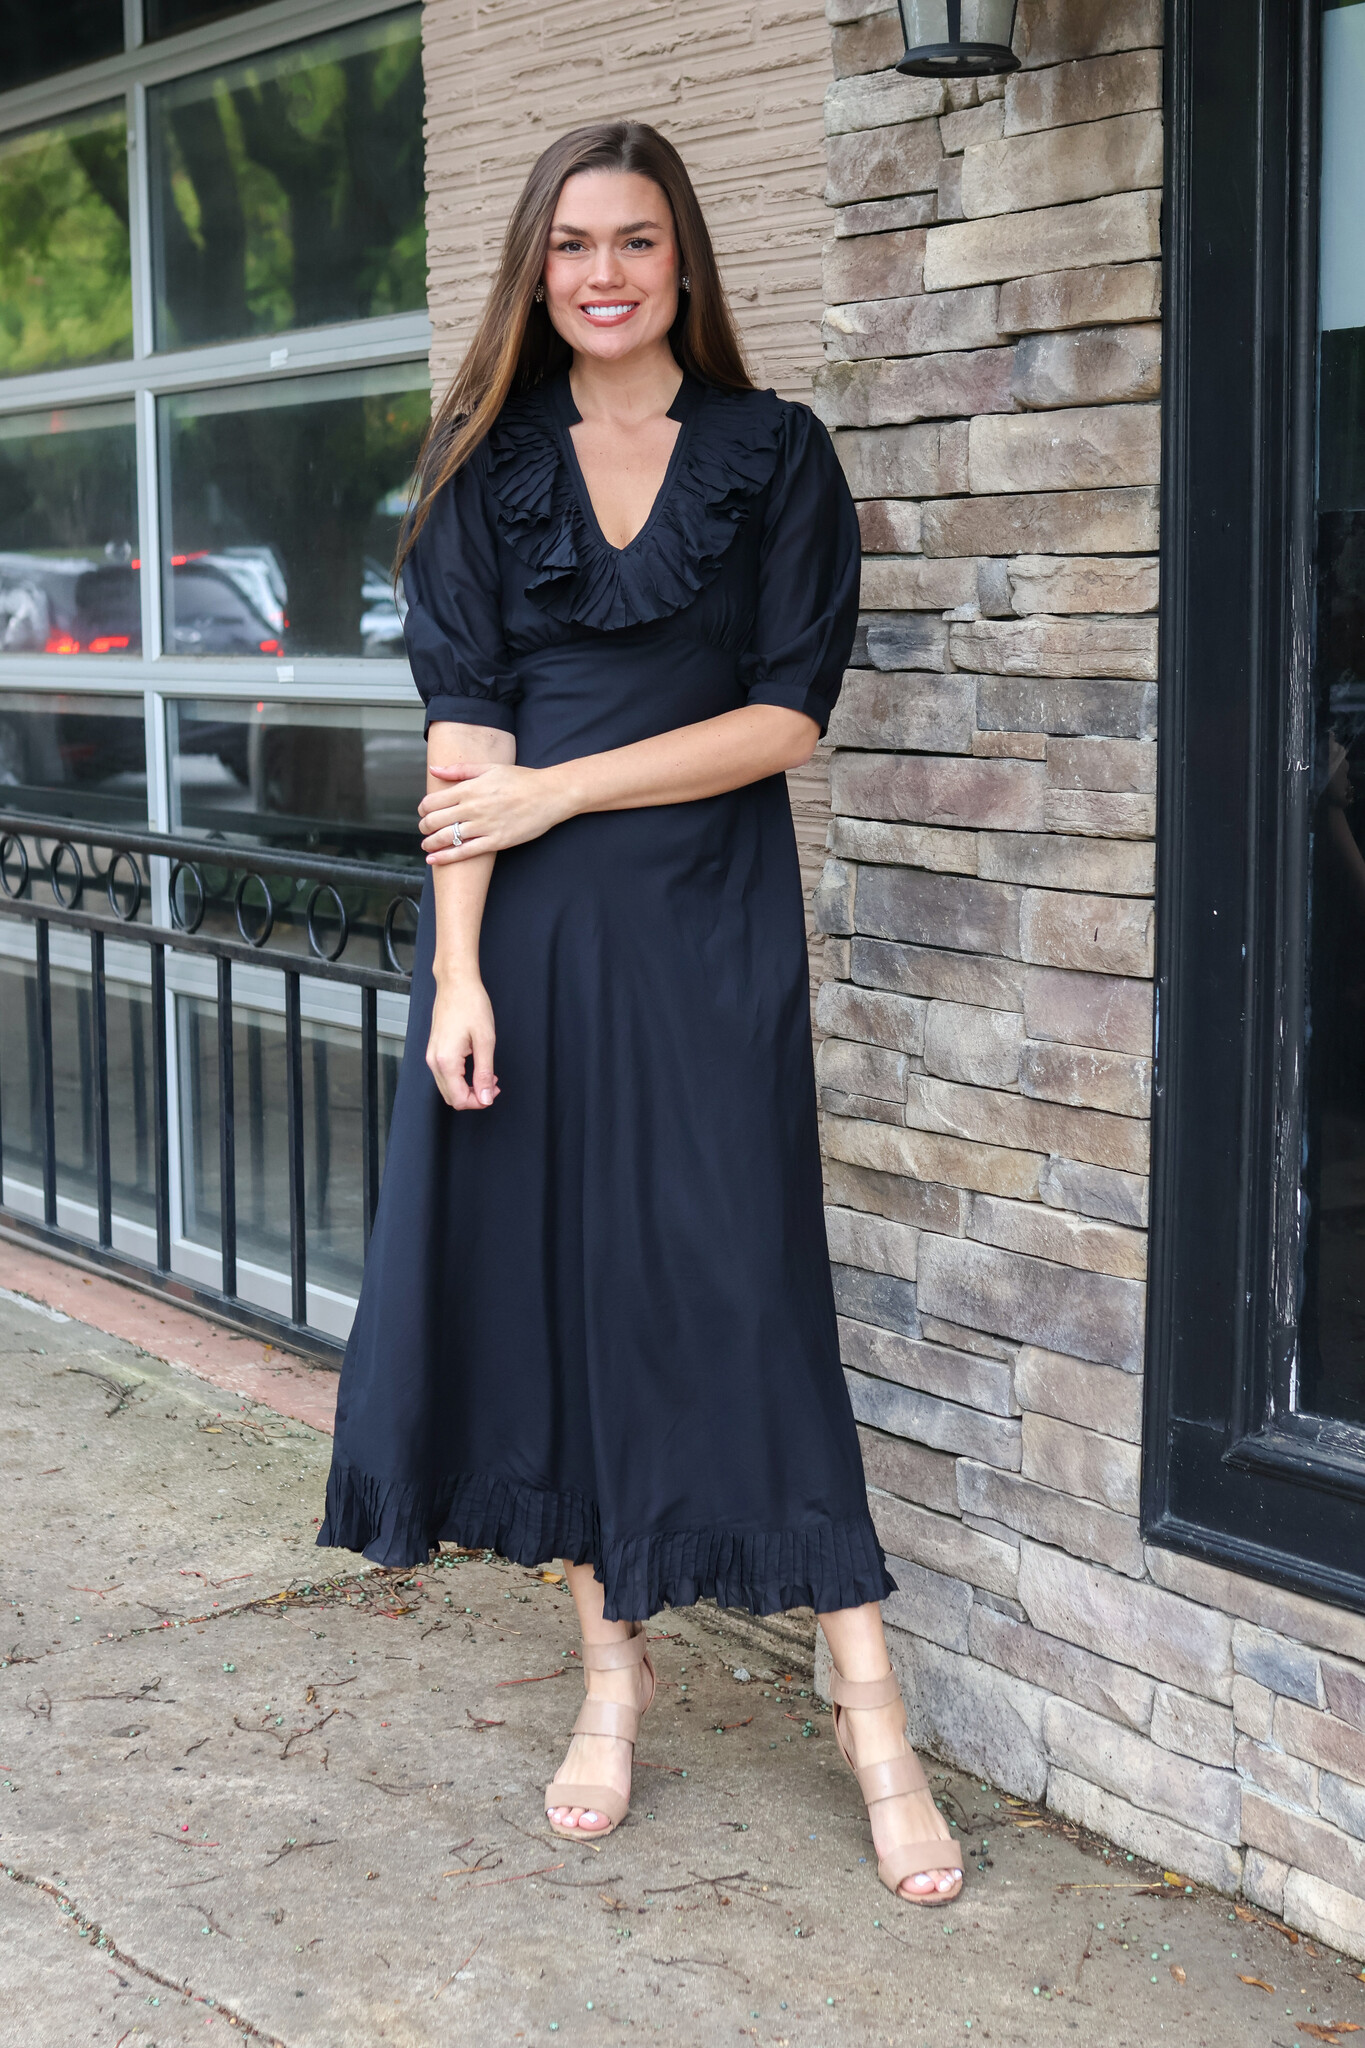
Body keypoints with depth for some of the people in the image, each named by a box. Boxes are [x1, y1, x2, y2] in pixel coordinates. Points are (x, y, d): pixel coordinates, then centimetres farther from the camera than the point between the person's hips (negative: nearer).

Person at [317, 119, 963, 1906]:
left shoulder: (776, 456, 3)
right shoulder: (486, 469, 7)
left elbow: (786, 717, -4)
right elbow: (465, 728, -2)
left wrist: (556, 790, -9)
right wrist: (457, 970, -11)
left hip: (704, 930, -2)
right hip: (521, 928, 2)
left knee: (743, 1293, -3)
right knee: (548, 1276, 5)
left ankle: (872, 1713, 5)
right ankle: (614, 1665, 22)